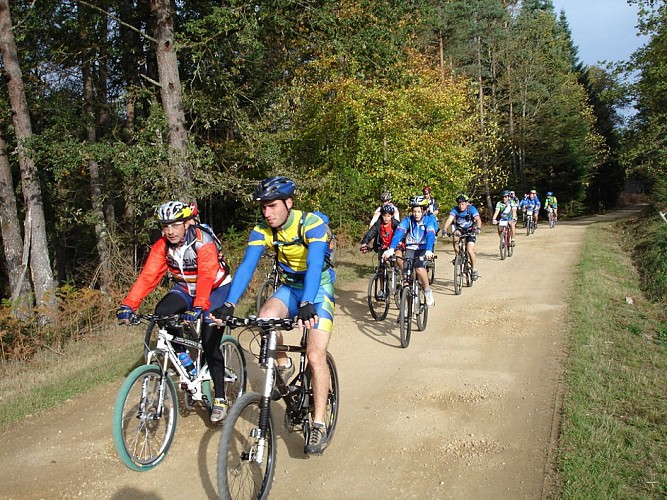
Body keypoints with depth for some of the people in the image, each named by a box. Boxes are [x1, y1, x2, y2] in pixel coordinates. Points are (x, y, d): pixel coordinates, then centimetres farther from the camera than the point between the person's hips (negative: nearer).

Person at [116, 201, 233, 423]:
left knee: (210, 344, -13)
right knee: (162, 313, -24)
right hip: (185, 288, 5)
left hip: (216, 288, -5)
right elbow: (147, 276, -21)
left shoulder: (204, 242, -28)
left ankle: (220, 399, 1)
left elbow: (206, 277, -40)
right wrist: (128, 305, -34)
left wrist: (198, 307, -53)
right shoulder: (162, 246, -13)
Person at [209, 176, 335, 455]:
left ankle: (319, 425, -3)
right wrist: (229, 305, -35)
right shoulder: (262, 231, -11)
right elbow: (246, 267, -21)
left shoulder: (313, 224, -25)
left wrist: (307, 305, -53)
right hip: (289, 287, 4)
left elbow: (314, 265, -38)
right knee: (265, 318, -29)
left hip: (319, 289, -4)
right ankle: (284, 366, -1)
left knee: (315, 355, -15)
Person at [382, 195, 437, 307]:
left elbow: (430, 236, -30)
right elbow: (398, 233, -24)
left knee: (419, 267, -29)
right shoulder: (407, 220, -9)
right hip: (411, 248, 2)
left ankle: (428, 291, -8)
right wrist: (391, 249, -41)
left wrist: (428, 251, -49)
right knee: (406, 273, -17)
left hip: (424, 249, -2)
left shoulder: (428, 221, -13)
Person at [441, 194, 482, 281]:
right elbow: (449, 219, -30)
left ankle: (474, 270, 2)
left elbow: (478, 219, -34)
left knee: (470, 251, -16)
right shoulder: (455, 209, -17)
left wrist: (478, 228, -54)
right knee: (455, 235, -33)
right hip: (459, 229, 2)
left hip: (470, 231, -2)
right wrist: (445, 229, -47)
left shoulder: (471, 209, -22)